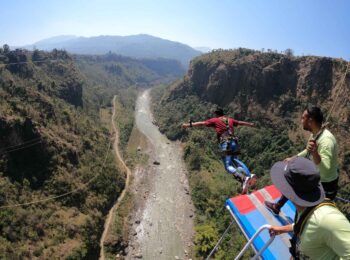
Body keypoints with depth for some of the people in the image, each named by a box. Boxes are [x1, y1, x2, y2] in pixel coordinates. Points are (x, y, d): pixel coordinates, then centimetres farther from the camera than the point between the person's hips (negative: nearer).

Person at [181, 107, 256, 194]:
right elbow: (241, 122, 39)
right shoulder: (230, 119, 24)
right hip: (234, 143, 6)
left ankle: (244, 178, -30)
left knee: (228, 166, -9)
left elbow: (201, 123, 3)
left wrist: (189, 125, 4)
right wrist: (250, 124, 56)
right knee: (235, 164, 16)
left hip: (225, 144, -6)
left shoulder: (215, 120, 10)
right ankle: (249, 175, -4)